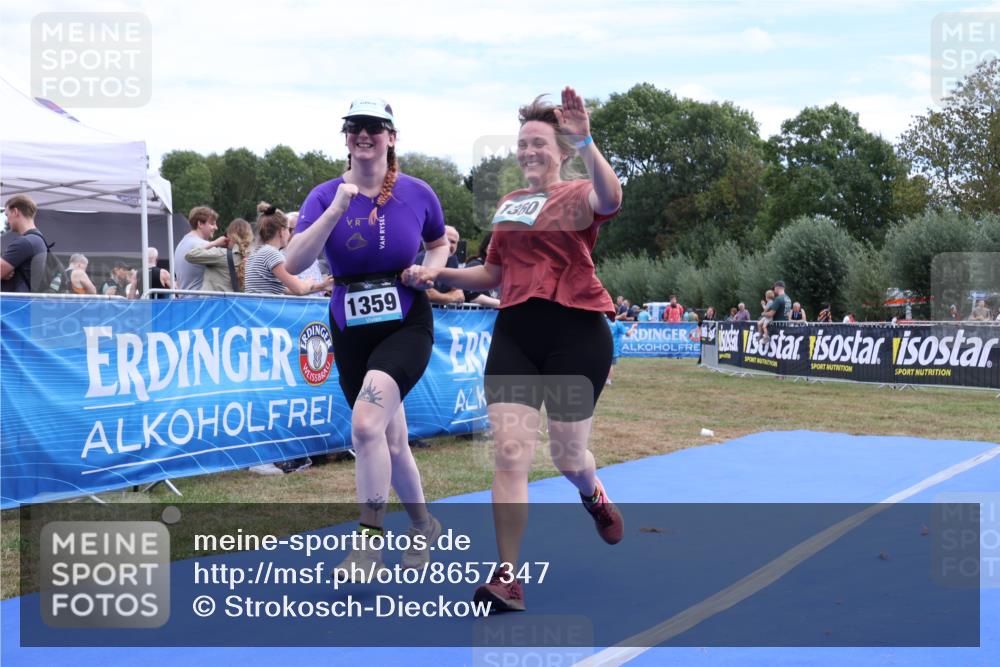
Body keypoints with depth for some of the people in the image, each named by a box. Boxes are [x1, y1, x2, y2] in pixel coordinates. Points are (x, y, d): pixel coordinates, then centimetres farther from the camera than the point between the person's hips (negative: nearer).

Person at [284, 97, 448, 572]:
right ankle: (424, 528, 36)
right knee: (390, 441, 12)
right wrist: (337, 210, -24)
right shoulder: (325, 195, -3)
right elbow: (294, 263, -15)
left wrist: (430, 270, -6)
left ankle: (368, 546, -16)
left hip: (407, 325, -3)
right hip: (350, 332, 3)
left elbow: (439, 243, 16)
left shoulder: (417, 193, -3)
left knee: (366, 426, -26)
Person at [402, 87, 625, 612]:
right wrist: (439, 274, 10)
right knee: (509, 453, -7)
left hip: (575, 333, -4)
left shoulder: (578, 195, -1)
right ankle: (506, 577, -2)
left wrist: (586, 142, -39)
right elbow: (493, 275, 24)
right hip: (514, 333, 4)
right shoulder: (508, 204, 16)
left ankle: (595, 496, 46)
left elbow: (610, 200, -27)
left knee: (567, 454, 8)